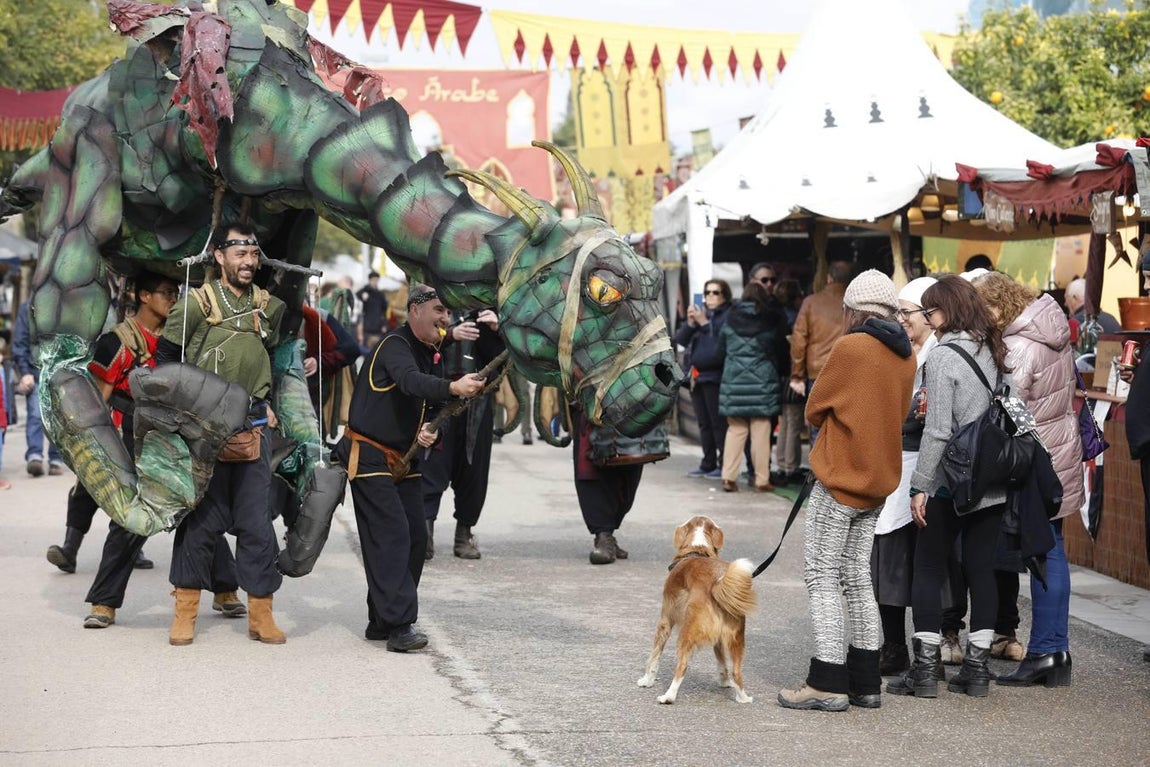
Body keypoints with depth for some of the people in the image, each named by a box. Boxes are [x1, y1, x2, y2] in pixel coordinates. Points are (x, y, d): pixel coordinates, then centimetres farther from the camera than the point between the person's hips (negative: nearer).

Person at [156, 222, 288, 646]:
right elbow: (166, 358, 1)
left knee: (257, 523, 3)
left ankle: (260, 614, 10)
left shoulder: (270, 307, 8)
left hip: (253, 431, 3)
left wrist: (264, 403, 10)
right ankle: (185, 613, 8)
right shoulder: (197, 303, -4)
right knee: (201, 520, 0)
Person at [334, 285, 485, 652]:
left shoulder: (434, 356, 11)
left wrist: (430, 432, -7)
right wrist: (453, 387, -54)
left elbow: (434, 405, 17)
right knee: (391, 536, -15)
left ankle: (382, 621, 14)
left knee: (415, 537, 5)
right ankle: (399, 626, -18)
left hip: (405, 460, 9)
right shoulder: (394, 346, -16)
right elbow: (411, 381, -37)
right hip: (370, 456, -9)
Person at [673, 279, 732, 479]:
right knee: (704, 424, 13)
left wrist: (704, 323, -17)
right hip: (697, 376, 8)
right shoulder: (700, 313, 16)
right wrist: (690, 323, -6)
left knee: (719, 423, -6)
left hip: (715, 376, -8)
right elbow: (681, 340, 11)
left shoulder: (728, 316, -8)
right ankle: (708, 464, 20)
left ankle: (725, 464, -1)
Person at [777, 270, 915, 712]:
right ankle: (865, 683, 15)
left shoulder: (849, 348, -13)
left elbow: (814, 410, -5)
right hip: (878, 482, 7)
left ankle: (828, 684, -5)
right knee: (858, 579, 14)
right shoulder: (906, 357, 8)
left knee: (822, 578, -3)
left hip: (839, 480, -7)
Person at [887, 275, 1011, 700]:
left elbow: (938, 429, -15)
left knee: (928, 570, 3)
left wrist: (920, 486, -11)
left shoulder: (943, 357, -12)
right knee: (981, 569, 9)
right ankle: (976, 667, 13)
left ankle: (926, 668, 4)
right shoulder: (993, 351, 8)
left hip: (951, 482, -6)